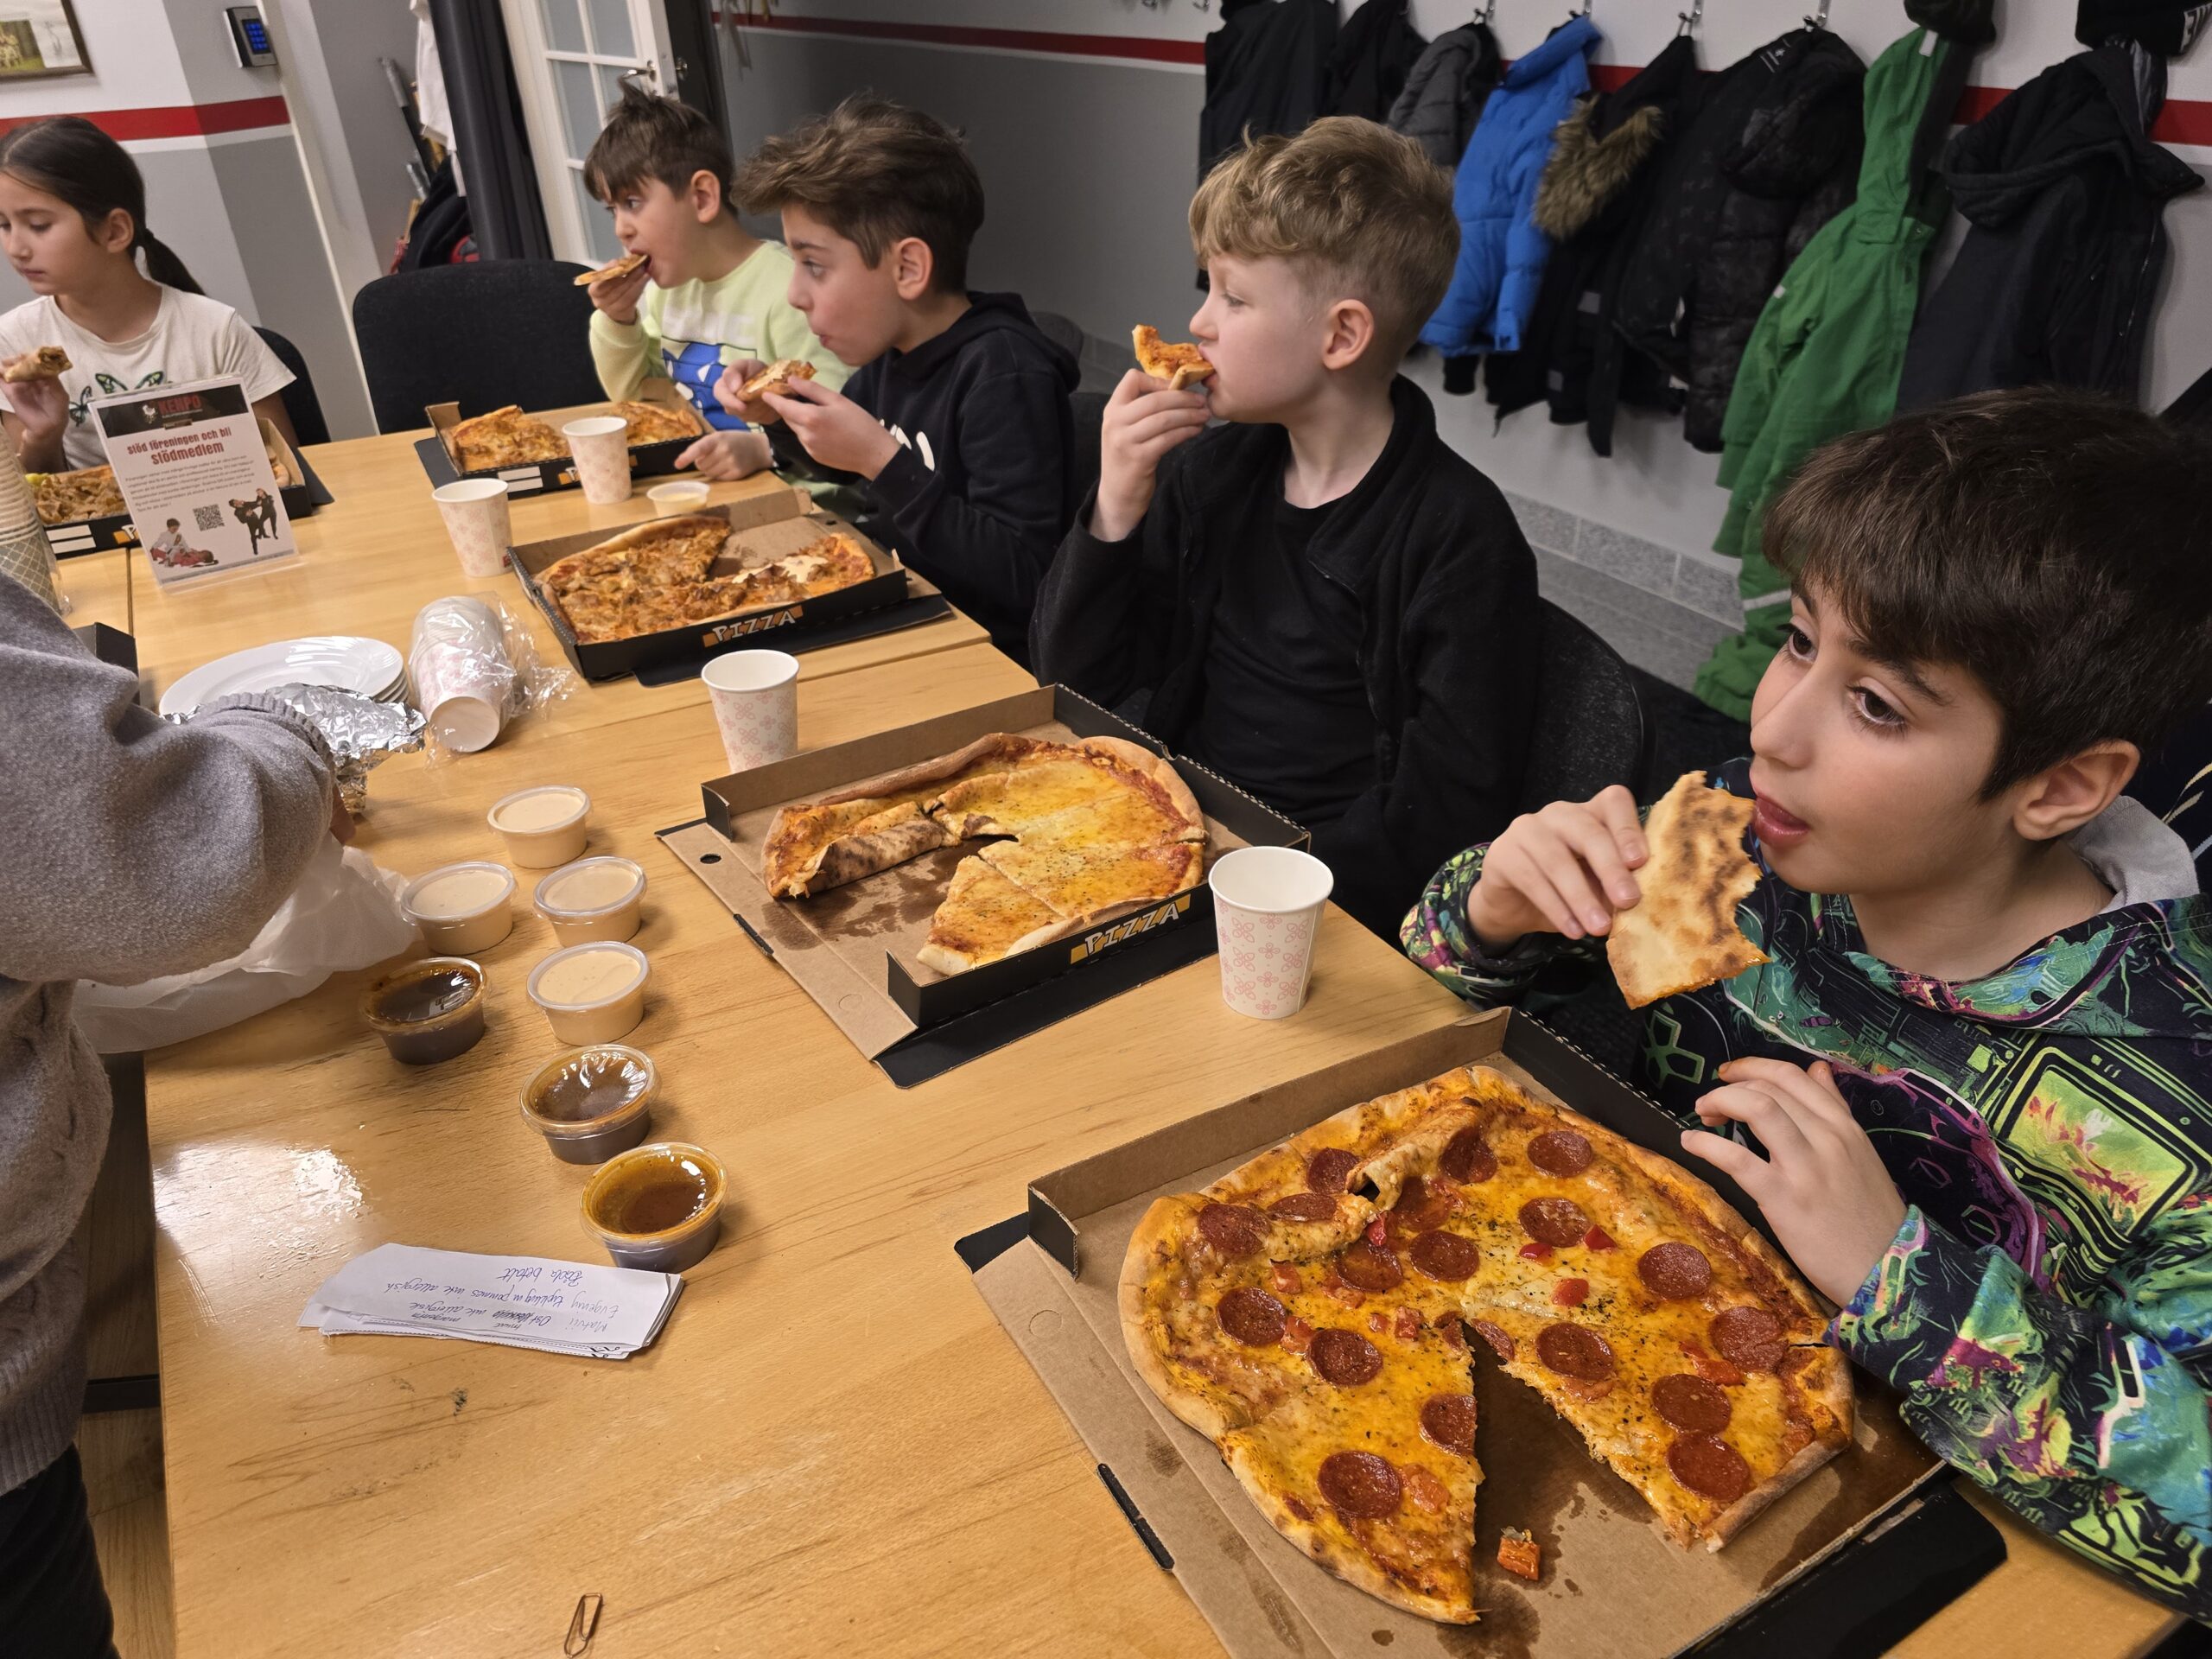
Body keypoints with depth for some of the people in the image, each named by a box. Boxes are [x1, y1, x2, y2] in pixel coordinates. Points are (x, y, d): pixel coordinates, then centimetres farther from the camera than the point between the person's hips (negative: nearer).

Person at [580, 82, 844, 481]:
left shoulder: (787, 290, -15)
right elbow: (632, 393, 21)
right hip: (688, 481, 6)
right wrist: (617, 323, 5)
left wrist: (760, 448, -36)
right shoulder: (666, 285, 13)